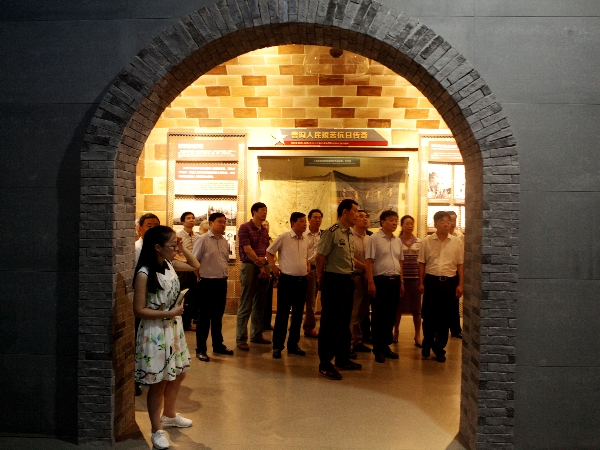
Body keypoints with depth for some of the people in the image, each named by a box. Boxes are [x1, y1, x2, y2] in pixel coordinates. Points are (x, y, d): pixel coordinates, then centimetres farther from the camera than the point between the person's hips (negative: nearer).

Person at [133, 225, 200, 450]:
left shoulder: (170, 265, 2)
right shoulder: (144, 274, -21)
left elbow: (195, 266, 17)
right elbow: (139, 310, -19)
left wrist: (183, 248, 3)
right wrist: (169, 313, -21)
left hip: (174, 329, 8)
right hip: (155, 333, -8)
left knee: (178, 375, 21)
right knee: (159, 383, 5)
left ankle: (169, 415, 44)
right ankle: (157, 431, 22)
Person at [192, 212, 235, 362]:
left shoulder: (225, 242, 10)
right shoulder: (203, 239, -10)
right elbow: (194, 261, -10)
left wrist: (225, 274, 10)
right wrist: (200, 278, -6)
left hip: (222, 283, 6)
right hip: (207, 283, -6)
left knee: (218, 316, 16)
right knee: (204, 317, 3)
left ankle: (218, 345, 29)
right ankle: (200, 350, 13)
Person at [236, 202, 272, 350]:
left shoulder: (265, 230, 15)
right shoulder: (245, 227, -5)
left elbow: (267, 249, 13)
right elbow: (247, 249, -11)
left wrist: (264, 260, -8)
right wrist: (260, 265, -9)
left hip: (264, 267, 7)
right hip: (249, 267, -7)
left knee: (260, 305, 12)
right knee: (246, 306, -4)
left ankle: (257, 335, 22)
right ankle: (241, 339, 3)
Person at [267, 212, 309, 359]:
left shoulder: (305, 240, 9)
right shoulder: (283, 237, -8)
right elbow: (269, 252, 1)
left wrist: (307, 267, 11)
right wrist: (273, 267, -7)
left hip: (302, 281, 6)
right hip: (287, 280, -6)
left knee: (298, 314, 11)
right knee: (282, 314, 0)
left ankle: (293, 345, 22)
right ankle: (277, 346, 10)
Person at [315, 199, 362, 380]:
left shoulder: (349, 234, 12)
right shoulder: (331, 232, -15)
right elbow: (319, 257, -11)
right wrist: (321, 278, 0)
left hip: (347, 280, 9)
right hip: (334, 281, -9)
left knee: (344, 323, 16)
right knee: (330, 323, -1)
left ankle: (342, 359, 28)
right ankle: (325, 364, 9)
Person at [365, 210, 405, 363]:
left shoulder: (398, 241, 12)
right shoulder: (374, 238, -7)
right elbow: (369, 262, -10)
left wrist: (401, 282, 15)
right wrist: (371, 283, -16)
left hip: (395, 280, 6)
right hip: (380, 280, -6)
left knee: (390, 315, 11)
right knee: (378, 316, 1)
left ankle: (386, 346, 23)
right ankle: (378, 349, 11)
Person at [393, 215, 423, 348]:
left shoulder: (419, 242, 5)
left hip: (415, 279, 2)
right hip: (400, 278, -1)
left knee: (416, 308, 4)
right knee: (398, 307, 9)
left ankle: (417, 336, 17)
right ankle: (396, 331, 29)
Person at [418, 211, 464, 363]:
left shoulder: (457, 242, 3)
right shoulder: (427, 241, 2)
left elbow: (460, 264, 4)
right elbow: (422, 263, 4)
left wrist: (460, 284, -1)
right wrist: (421, 283, 1)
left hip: (449, 282, 1)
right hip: (431, 281, 0)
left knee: (445, 317, 6)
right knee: (428, 315, 5)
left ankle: (439, 349, 20)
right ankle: (427, 344, 25)